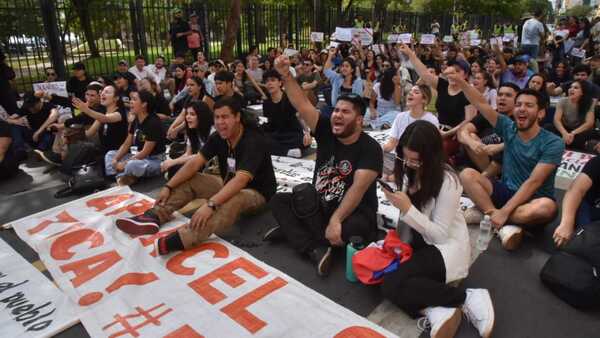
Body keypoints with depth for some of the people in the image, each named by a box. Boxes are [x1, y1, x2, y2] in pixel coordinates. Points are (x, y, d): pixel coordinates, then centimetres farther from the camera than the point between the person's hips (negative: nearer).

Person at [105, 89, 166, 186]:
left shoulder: (154, 123, -20)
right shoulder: (135, 121, 6)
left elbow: (145, 152, -21)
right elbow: (126, 144, 9)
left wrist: (124, 164, -19)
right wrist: (115, 160, -6)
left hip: (154, 161, -9)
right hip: (138, 157, 9)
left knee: (132, 165, -38)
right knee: (110, 154, 8)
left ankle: (124, 177, -4)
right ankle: (122, 177, -16)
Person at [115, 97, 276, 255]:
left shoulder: (254, 141, -27)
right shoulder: (218, 137, -4)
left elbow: (241, 180, -39)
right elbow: (194, 163, -5)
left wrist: (210, 204, -47)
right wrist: (168, 187, -15)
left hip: (256, 192, -7)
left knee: (233, 201, -40)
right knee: (190, 180, -3)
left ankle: (181, 239, -55)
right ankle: (155, 216, -19)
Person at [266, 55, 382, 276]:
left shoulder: (370, 148, -16)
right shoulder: (326, 131, -2)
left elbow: (358, 188, -27)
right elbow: (302, 105, -13)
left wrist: (335, 221, -36)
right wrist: (286, 76, -26)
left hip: (354, 212, -5)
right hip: (319, 205, 5)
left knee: (354, 229, -37)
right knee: (278, 201, -8)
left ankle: (294, 230, -14)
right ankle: (316, 249, -26)